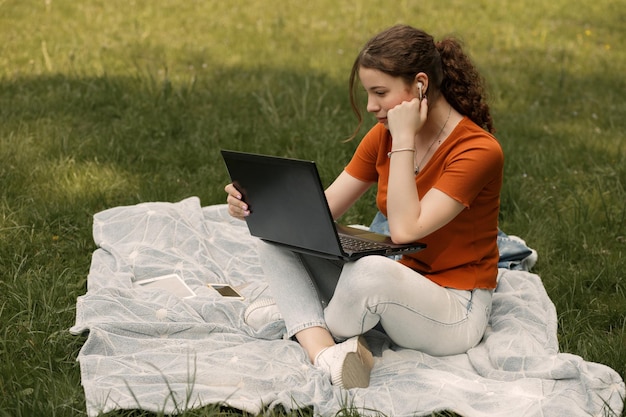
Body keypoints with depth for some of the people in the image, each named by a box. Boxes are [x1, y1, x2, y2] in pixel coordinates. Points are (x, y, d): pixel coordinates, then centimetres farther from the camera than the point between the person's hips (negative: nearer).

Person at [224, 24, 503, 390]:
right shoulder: (383, 137, 2)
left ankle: (303, 319, -7)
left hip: (455, 313, -7)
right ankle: (326, 354, -25)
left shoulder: (479, 151, -19)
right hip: (400, 289, 7)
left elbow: (404, 230, -29)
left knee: (371, 271, -39)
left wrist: (404, 139, -24)